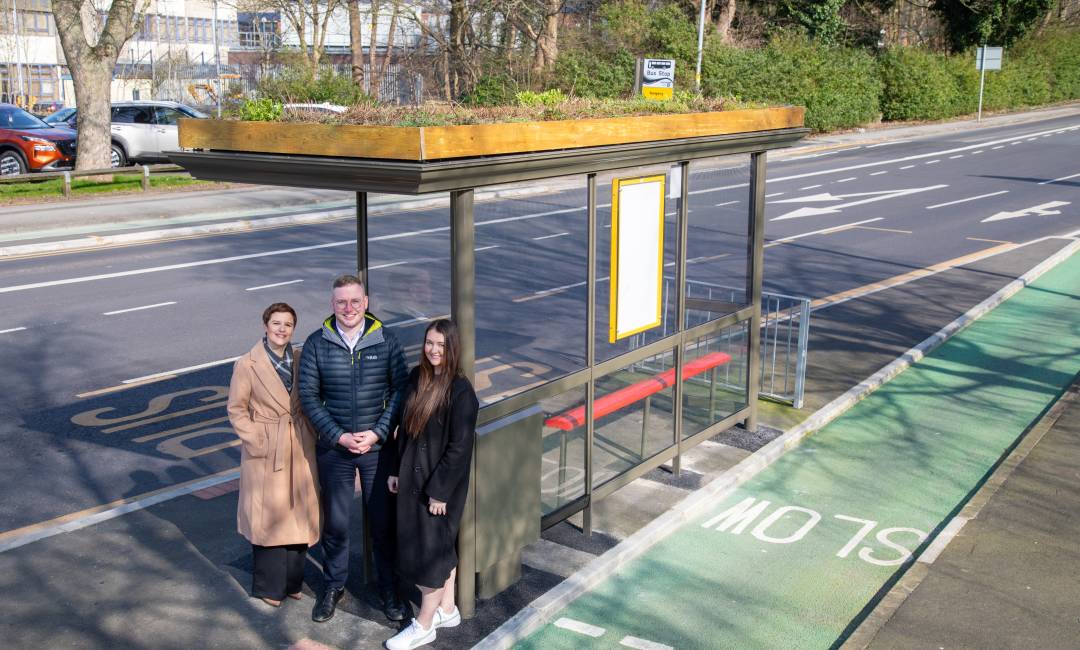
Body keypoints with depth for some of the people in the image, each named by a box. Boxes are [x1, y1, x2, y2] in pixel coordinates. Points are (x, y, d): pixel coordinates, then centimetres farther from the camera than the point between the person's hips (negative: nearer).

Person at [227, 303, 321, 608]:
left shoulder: (299, 361, 4)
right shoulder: (247, 365, -9)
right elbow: (236, 410, -6)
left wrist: (310, 434, 1)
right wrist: (257, 441, -13)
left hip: (299, 450, 4)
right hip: (266, 452, -4)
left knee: (298, 516, 11)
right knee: (269, 518, 3)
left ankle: (292, 580, 27)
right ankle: (269, 586, 19)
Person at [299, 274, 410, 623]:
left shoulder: (386, 340, -5)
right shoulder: (317, 344, -4)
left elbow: (401, 389, -3)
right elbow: (308, 396, -3)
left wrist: (377, 432, -12)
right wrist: (339, 436, -11)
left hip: (378, 447, 0)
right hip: (334, 448, 0)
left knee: (384, 521, 9)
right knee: (335, 522, 12)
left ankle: (388, 589, 25)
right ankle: (333, 587, 30)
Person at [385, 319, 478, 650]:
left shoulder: (461, 390, -19)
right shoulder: (417, 378, 2)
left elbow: (460, 447, -18)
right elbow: (405, 427, 10)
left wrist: (440, 490, -17)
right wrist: (396, 470, 10)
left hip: (441, 483, -7)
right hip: (413, 477, 7)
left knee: (430, 548, 3)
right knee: (441, 545, 19)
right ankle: (447, 609, 34)